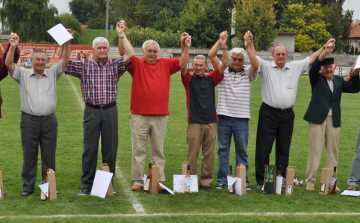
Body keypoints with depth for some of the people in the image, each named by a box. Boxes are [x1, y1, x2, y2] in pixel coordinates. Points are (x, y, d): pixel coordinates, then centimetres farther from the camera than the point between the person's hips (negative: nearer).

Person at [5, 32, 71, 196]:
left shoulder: (52, 74, 9)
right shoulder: (23, 74, 6)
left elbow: (65, 61, -2)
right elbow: (9, 64, -7)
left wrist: (67, 44, -16)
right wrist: (12, 47, -22)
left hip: (49, 120, 1)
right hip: (29, 120, -1)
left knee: (49, 155, 7)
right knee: (29, 155, 5)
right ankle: (28, 187, 13)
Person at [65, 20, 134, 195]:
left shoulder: (115, 65, 6)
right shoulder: (84, 66, 5)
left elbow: (130, 55, -8)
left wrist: (121, 34, -8)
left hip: (110, 111, 1)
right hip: (91, 111, -1)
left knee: (110, 149, 6)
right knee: (89, 149, 4)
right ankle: (86, 184, 12)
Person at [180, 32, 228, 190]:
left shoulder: (211, 79, 11)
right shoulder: (189, 79, 4)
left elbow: (224, 64, 3)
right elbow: (183, 65, -13)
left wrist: (223, 46, -8)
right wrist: (186, 48, -25)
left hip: (211, 122, 3)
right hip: (194, 122, -3)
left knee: (209, 154, 5)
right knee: (192, 154, -1)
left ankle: (206, 181, 13)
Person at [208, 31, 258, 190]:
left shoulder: (248, 73, 8)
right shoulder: (223, 71, 7)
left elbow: (255, 64, -13)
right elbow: (211, 55, -3)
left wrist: (249, 45, -14)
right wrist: (221, 40, -3)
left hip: (241, 118, 0)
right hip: (223, 117, 0)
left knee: (242, 150, 5)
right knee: (223, 149, 5)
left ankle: (244, 181, 11)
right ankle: (222, 180, 12)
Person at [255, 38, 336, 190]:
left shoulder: (295, 67, 11)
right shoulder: (266, 67, 2)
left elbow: (312, 59, 13)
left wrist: (325, 48, 7)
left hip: (287, 115, 3)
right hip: (268, 114, -3)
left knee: (284, 149, 10)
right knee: (263, 148, -2)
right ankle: (261, 181, 5)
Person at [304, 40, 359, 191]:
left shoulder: (339, 80, 15)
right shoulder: (316, 78, 4)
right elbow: (313, 68, -15)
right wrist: (325, 52, -28)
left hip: (334, 120, 4)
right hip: (318, 118, -4)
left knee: (333, 151, 7)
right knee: (315, 150, -3)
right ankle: (310, 182, 3)